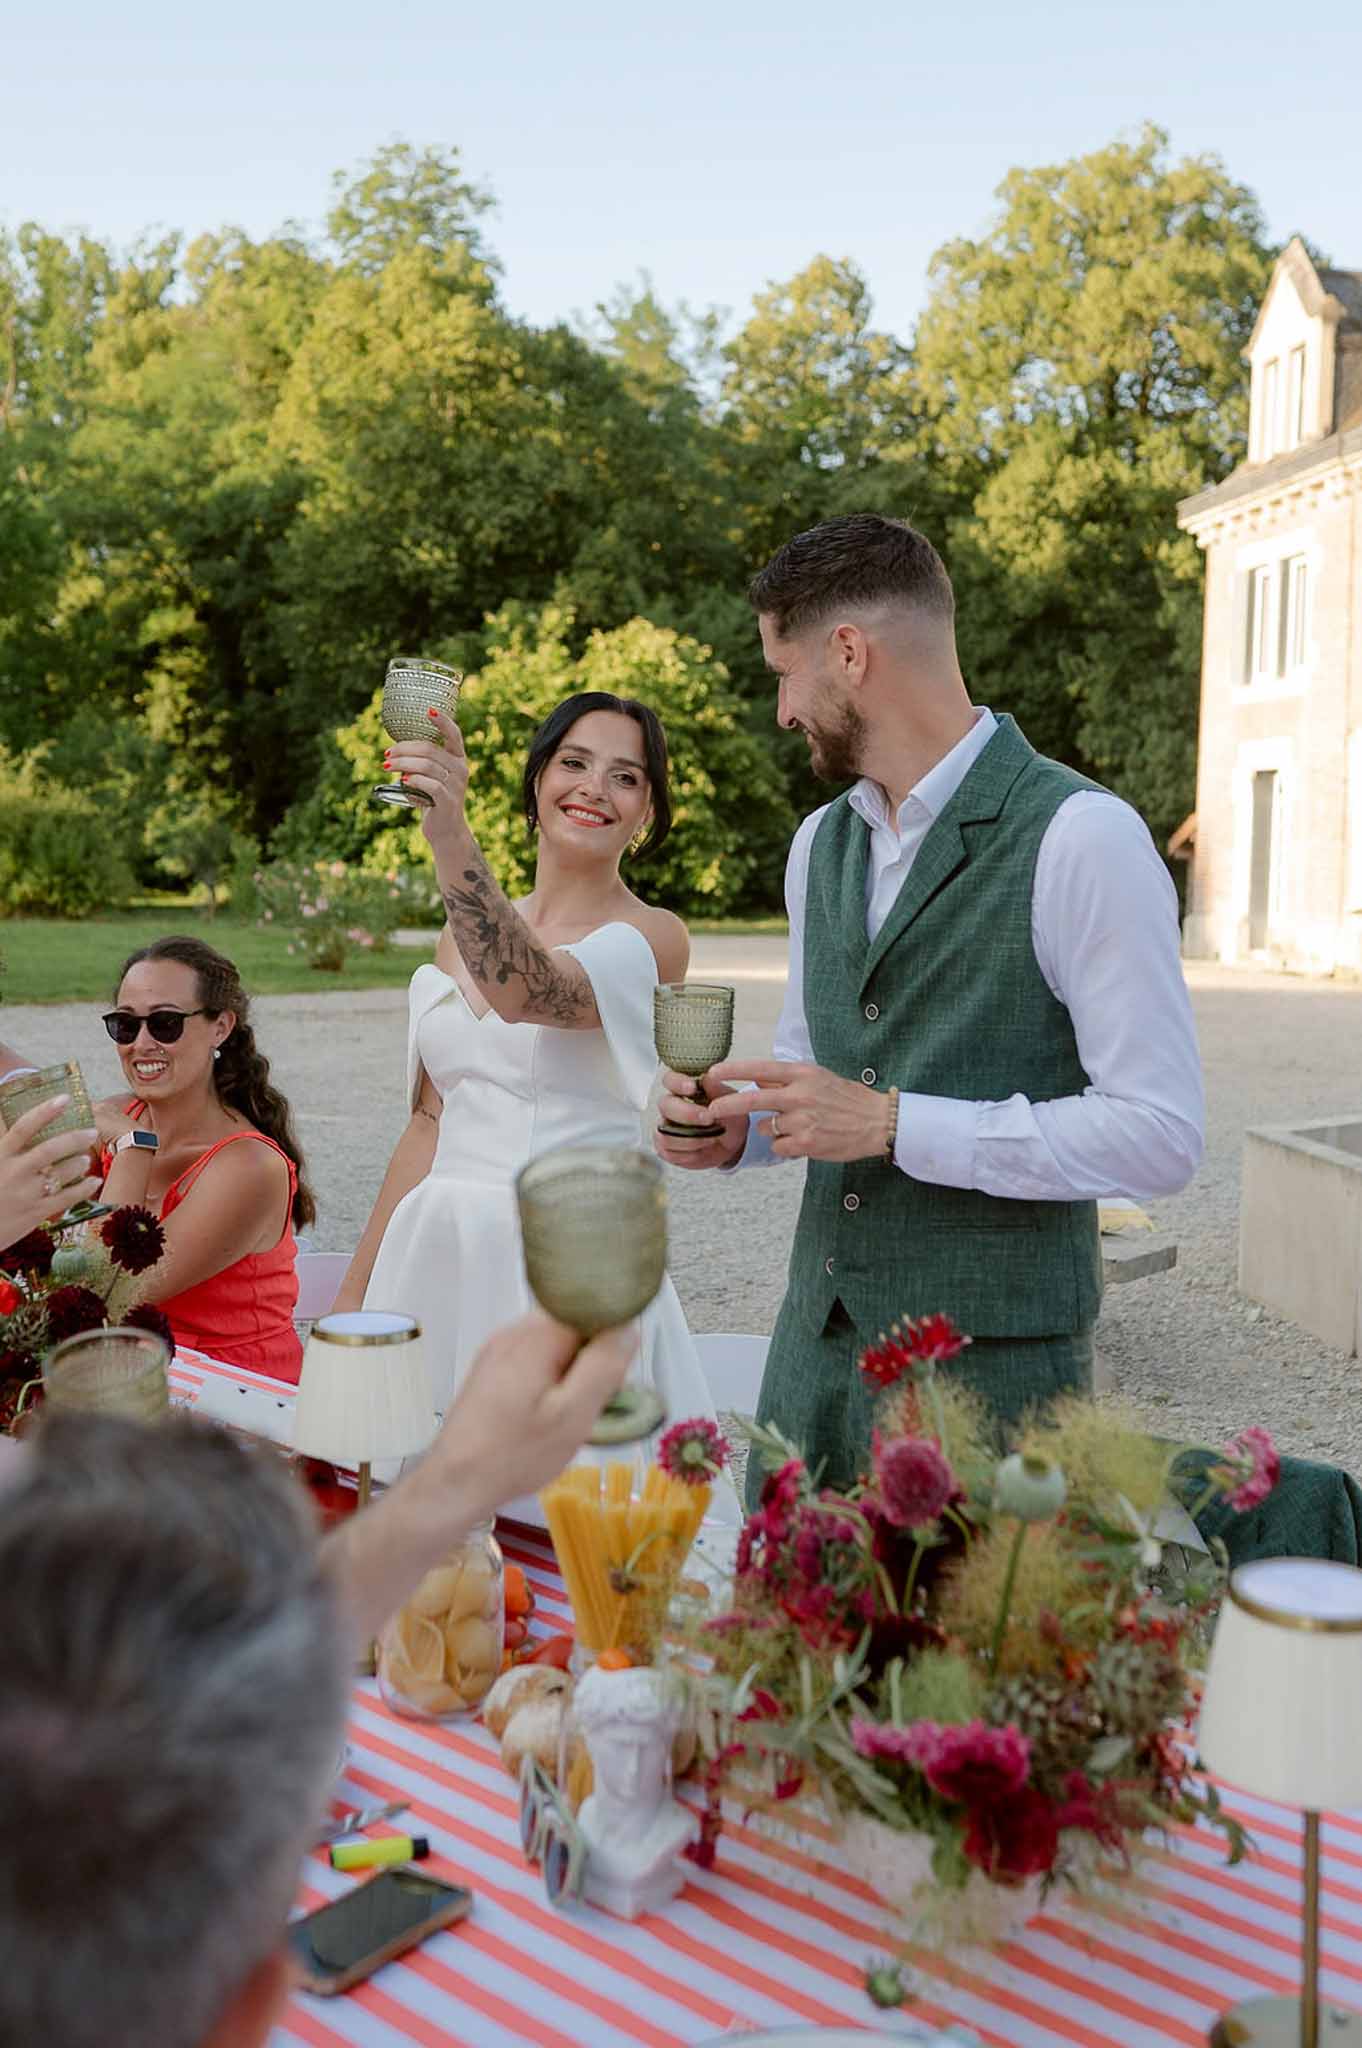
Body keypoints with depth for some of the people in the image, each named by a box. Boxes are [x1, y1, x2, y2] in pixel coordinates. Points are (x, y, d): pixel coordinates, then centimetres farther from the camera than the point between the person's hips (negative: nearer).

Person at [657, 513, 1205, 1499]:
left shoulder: (1081, 837, -14)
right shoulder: (821, 843, 10)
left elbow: (1161, 1134, -17)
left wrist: (892, 1122, -20)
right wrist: (739, 1125, -1)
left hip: (990, 1357, -6)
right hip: (819, 1339, 7)